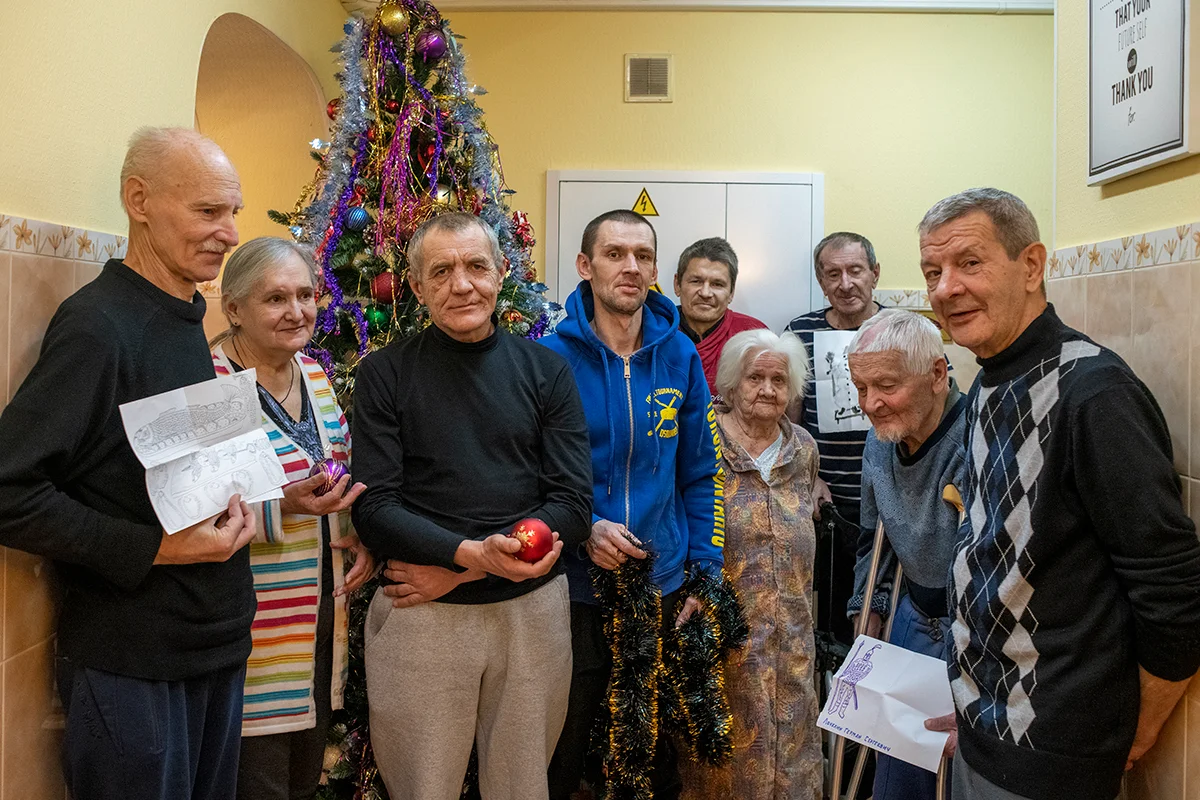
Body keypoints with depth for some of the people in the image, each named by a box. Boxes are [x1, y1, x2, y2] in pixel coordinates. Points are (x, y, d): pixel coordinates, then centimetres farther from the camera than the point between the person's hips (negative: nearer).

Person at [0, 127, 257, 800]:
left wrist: (229, 506, 1)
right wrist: (153, 548, -22)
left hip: (215, 644, 8)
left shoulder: (191, 324, 11)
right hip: (131, 663, -8)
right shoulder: (97, 324, -16)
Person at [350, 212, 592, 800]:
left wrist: (455, 571, -13)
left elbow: (573, 504, -3)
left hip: (533, 610, 2)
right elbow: (374, 510, -8)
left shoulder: (545, 371, 2)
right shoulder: (384, 374, -2)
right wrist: (472, 553, -25)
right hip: (419, 616, -1)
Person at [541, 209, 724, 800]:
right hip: (574, 589, -2)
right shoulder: (552, 357, -10)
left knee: (657, 751, 22)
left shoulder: (679, 356, -1)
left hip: (664, 589, 3)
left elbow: (700, 475, 4)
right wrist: (583, 528, -20)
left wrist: (706, 571, 0)